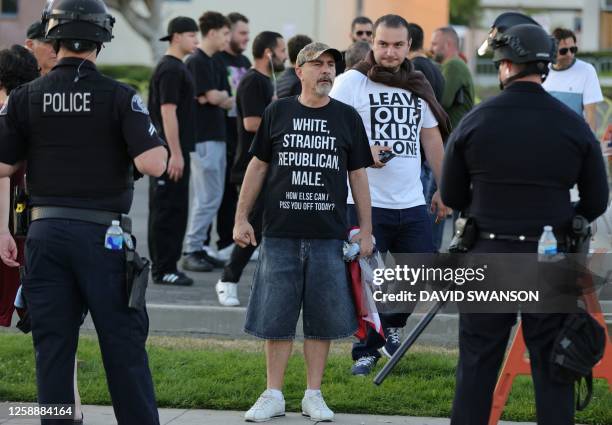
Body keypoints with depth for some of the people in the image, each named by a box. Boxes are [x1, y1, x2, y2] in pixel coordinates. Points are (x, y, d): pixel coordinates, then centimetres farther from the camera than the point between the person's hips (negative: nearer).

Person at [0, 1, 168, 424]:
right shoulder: (120, 97, -7)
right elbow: (154, 164, -16)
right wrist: (155, 146, 6)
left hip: (46, 231, 2)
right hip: (104, 234, -2)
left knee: (53, 347, 7)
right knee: (124, 345, 5)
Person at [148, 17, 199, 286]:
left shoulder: (177, 67, 17)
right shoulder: (170, 70, -15)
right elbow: (167, 112, -20)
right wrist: (175, 154, -22)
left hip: (174, 151, 10)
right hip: (171, 152, -10)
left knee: (173, 210, 13)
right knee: (168, 211, -7)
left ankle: (164, 266, 18)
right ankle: (163, 269, -5)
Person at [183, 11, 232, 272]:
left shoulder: (216, 64, 17)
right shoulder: (196, 62, -11)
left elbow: (226, 102, 13)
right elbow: (212, 96, -18)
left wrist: (221, 98, -8)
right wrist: (227, 97, 2)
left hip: (217, 137, 9)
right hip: (203, 138, -9)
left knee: (211, 197, 10)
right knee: (207, 198, -9)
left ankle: (199, 248, 15)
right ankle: (191, 251, -4)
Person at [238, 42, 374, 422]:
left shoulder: (347, 117, 7)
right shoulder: (278, 113, 6)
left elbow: (358, 175, 9)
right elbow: (258, 167, 9)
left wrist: (366, 230, 5)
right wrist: (242, 218, 4)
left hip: (328, 235, 0)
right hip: (281, 234, 0)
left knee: (322, 319, 3)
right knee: (276, 317, 2)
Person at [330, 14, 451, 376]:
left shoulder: (418, 87, 15)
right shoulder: (352, 82, -4)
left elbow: (433, 139, 21)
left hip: (412, 203, 5)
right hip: (367, 203, -5)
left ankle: (392, 325, 29)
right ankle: (366, 352, 11)